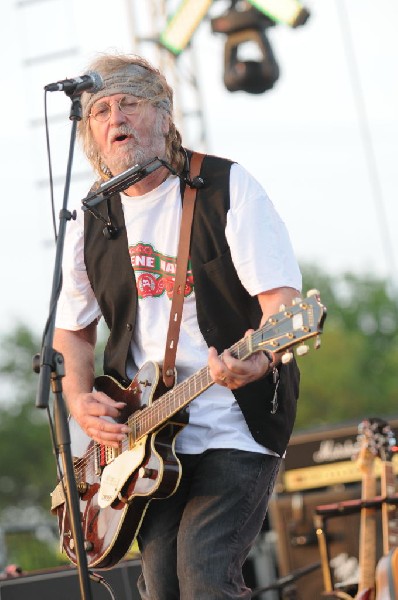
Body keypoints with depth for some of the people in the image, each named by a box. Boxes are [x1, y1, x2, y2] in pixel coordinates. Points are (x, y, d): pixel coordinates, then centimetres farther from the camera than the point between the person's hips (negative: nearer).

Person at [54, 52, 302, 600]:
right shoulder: (92, 221, 8)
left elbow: (282, 298, -14)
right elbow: (72, 330, 20)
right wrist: (80, 400, 0)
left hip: (237, 428, -4)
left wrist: (261, 358, -35)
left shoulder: (226, 187, -6)